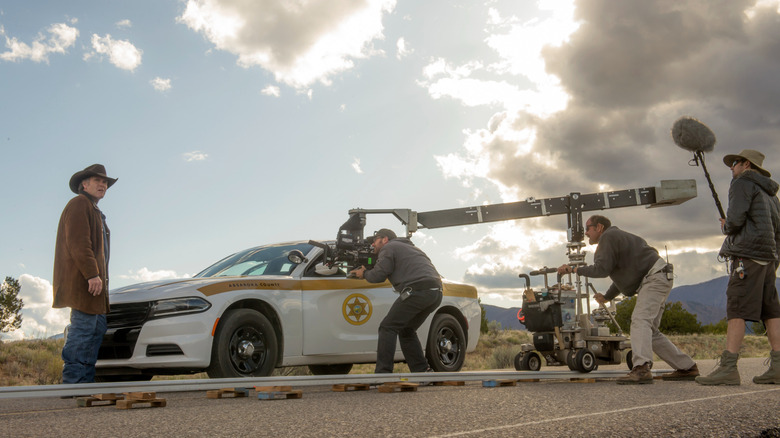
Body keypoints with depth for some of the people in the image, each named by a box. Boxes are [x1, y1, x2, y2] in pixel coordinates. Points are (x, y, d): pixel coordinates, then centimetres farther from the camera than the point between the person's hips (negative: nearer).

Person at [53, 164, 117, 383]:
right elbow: (78, 243, -16)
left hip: (93, 283, 10)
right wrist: (92, 274, -24)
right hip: (82, 282, -10)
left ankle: (86, 382, 8)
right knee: (83, 329, -13)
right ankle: (72, 381, -13)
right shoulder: (79, 204, -4)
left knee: (98, 328, 7)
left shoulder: (94, 211, 28)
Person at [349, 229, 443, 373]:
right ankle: (422, 370, 15)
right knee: (406, 331, 21)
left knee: (388, 327, -2)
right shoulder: (408, 247, 36)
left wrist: (364, 273, 18)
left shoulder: (388, 248, 8)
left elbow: (378, 275, -2)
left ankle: (383, 372, -10)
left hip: (417, 290, -9)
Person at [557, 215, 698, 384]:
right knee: (650, 331, 12)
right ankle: (687, 367, 17)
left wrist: (574, 269, -9)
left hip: (655, 277, -11)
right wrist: (607, 296, 30)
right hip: (651, 281, 11)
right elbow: (621, 274, 31)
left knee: (640, 320, -26)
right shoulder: (616, 236, 24)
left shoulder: (609, 236, -8)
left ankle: (641, 369, -42)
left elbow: (602, 269, -18)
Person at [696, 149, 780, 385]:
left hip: (747, 253, -9)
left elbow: (735, 218, -13)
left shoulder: (743, 183, 0)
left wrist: (725, 227, 6)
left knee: (737, 309, -14)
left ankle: (728, 367, -19)